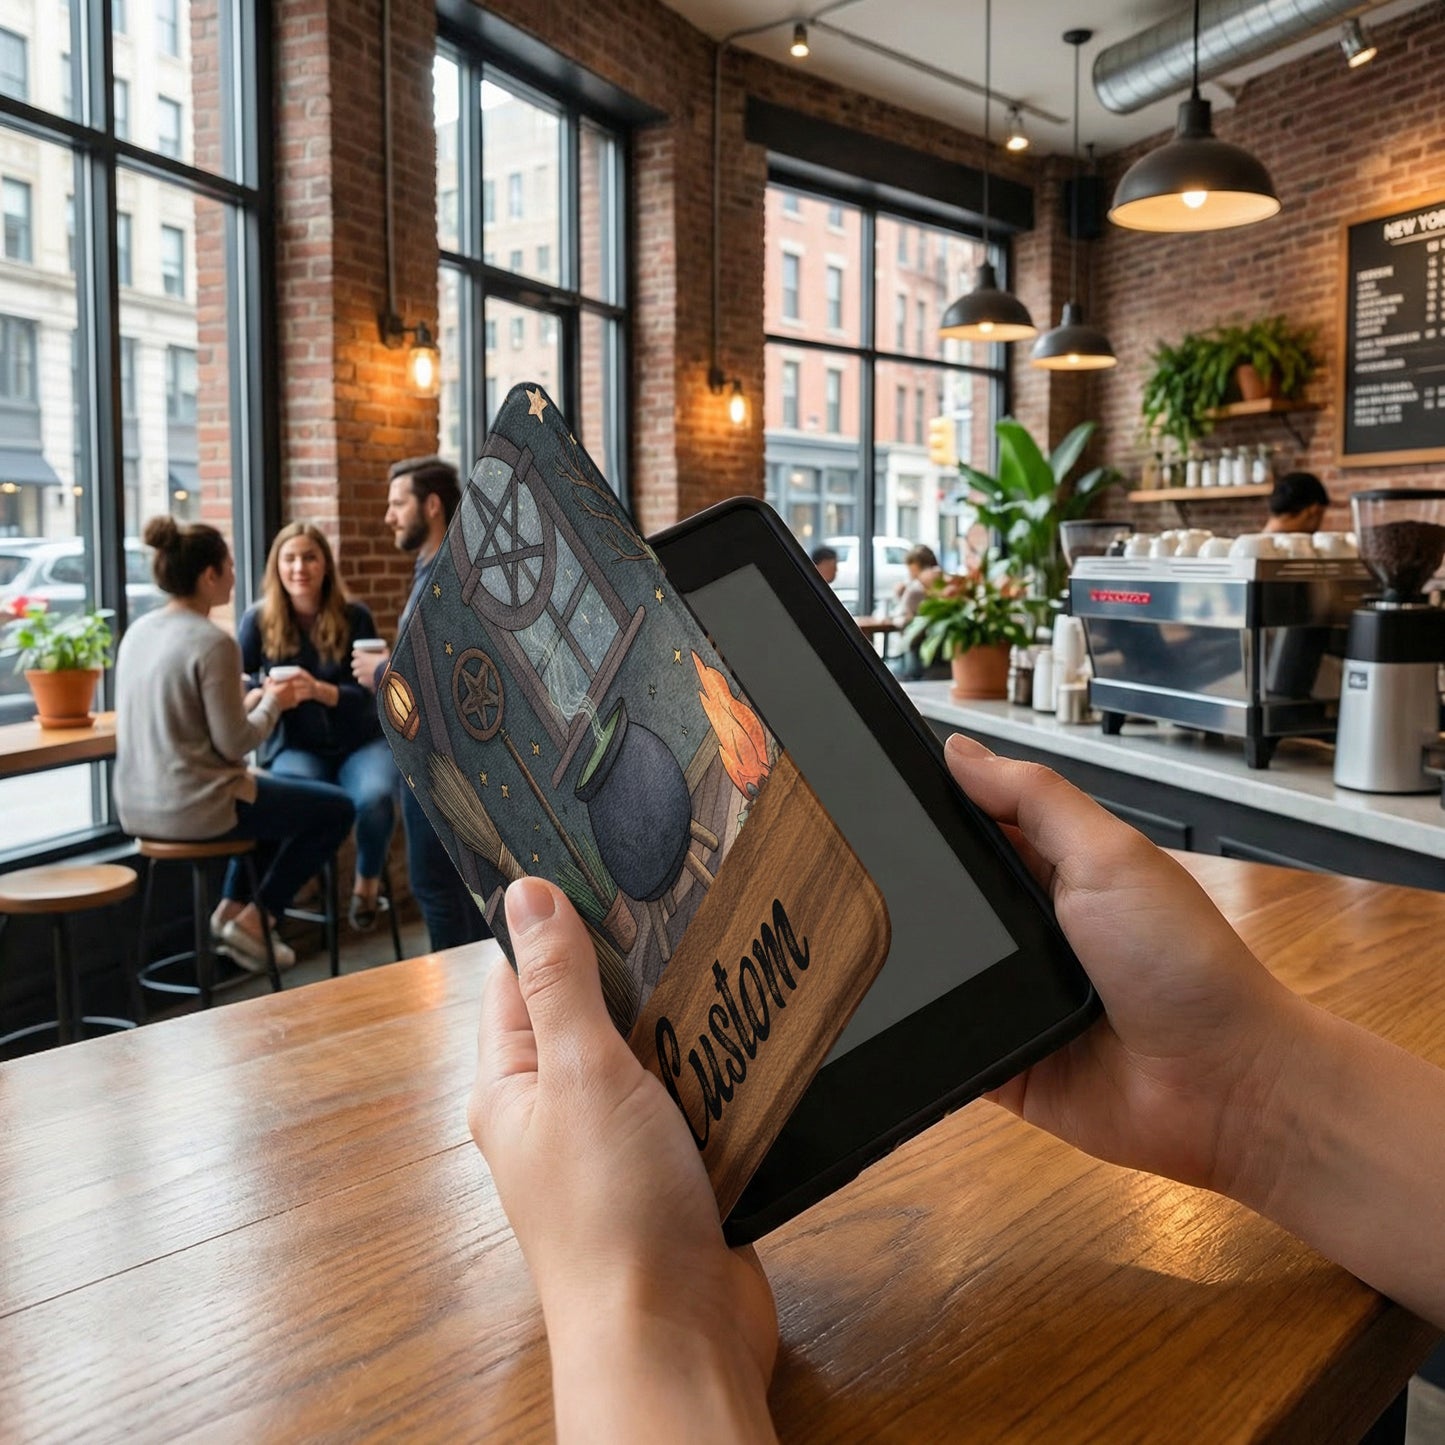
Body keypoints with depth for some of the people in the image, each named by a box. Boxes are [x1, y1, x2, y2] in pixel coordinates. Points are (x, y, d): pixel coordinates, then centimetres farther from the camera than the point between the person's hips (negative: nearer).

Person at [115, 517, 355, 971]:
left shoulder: (139, 631, 6)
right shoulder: (213, 642, -19)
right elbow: (235, 744, -18)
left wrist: (257, 698, 15)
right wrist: (273, 703, -1)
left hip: (138, 807, 9)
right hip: (195, 808, -9)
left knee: (268, 789, 33)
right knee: (338, 808, 7)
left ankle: (231, 908, 26)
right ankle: (254, 920, 9)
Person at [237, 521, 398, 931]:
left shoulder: (354, 618, -1)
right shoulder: (259, 620, 0)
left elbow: (368, 696, -6)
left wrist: (319, 690, -26)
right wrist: (260, 694, -26)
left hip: (359, 742, 1)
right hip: (295, 746, -1)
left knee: (375, 797, -31)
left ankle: (367, 883, 1)